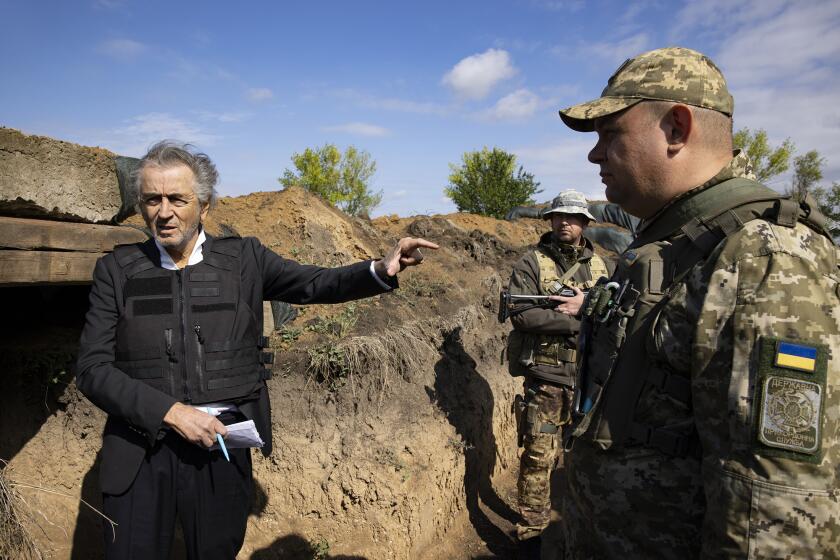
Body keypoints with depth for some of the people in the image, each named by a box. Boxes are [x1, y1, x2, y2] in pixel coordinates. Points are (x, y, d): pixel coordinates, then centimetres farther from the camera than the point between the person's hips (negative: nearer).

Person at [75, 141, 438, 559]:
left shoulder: (242, 259, 1)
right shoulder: (117, 270, 0)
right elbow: (92, 368, -4)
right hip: (140, 452, 0)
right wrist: (171, 412, -16)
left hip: (221, 446, 1)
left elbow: (317, 284, 0)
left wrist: (382, 270, -18)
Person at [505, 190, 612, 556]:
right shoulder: (532, 263, -5)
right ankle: (531, 533, 15)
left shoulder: (598, 266, 10)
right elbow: (521, 314, -18)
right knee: (539, 457, 0)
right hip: (545, 377, -5)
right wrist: (579, 321, -16)